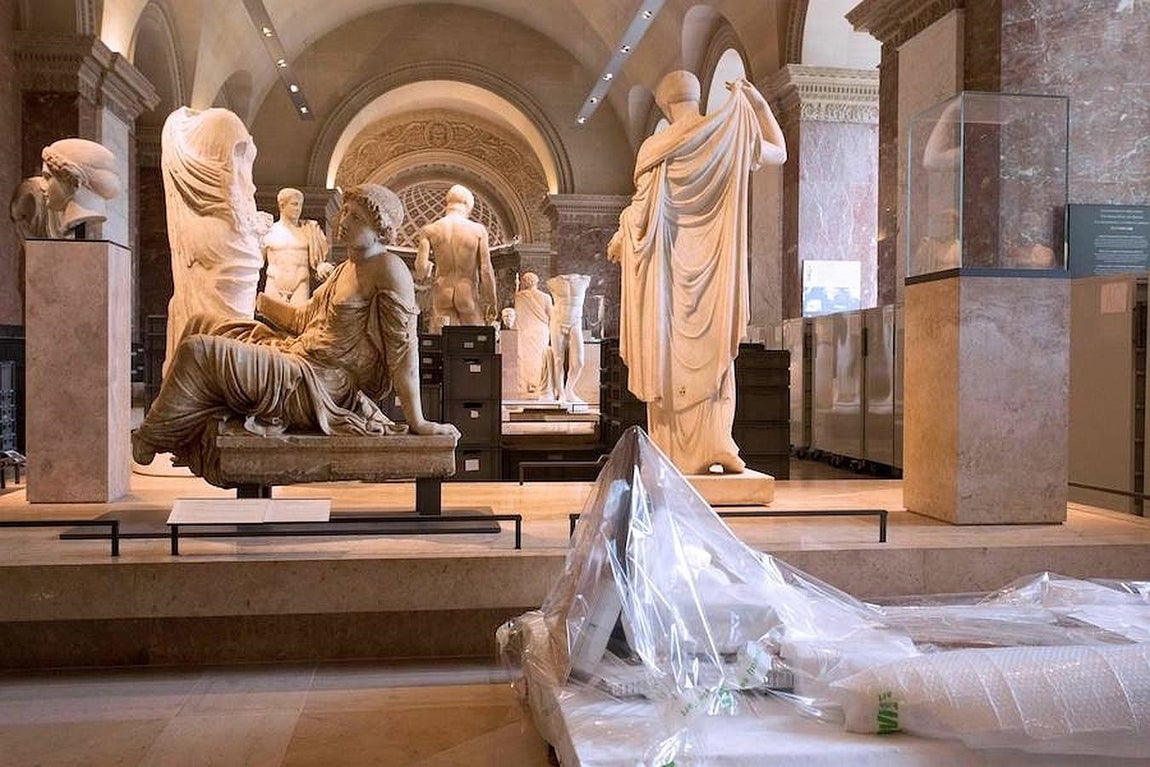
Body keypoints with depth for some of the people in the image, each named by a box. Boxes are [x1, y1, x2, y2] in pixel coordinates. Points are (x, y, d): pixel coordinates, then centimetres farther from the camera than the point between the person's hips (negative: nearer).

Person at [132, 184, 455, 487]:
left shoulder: (388, 268, -16)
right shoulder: (346, 268, 13)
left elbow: (404, 347, -21)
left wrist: (417, 422, -23)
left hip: (316, 388, -10)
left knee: (197, 352, -11)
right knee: (201, 326, 19)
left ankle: (146, 442, 11)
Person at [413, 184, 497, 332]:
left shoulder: (429, 231, -2)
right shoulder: (478, 230, -4)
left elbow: (421, 268, -7)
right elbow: (486, 270, -3)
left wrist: (424, 276, 17)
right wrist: (491, 302, 6)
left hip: (442, 294, 1)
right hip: (469, 293, -1)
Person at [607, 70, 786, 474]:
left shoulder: (656, 146, -7)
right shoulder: (732, 135, 2)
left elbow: (642, 207, -9)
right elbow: (779, 153, 19)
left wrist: (619, 240, 7)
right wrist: (759, 103, 16)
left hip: (668, 262, -2)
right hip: (715, 261, 2)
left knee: (669, 353, 4)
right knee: (714, 350, 7)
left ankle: (675, 450, 5)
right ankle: (716, 444, -4)